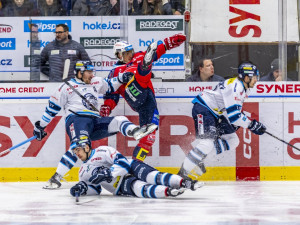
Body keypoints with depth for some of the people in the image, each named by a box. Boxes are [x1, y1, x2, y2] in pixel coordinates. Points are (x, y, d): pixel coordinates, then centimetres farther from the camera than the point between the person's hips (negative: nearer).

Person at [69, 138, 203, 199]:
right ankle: (168, 192, -58)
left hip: (131, 169, -2)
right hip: (121, 186, 2)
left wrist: (108, 173, -21)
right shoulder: (83, 173, 21)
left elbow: (123, 163, -6)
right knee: (139, 188, -32)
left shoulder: (102, 151, 3)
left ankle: (185, 183, -47)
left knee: (151, 177, -31)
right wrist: (82, 189, -1)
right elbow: (95, 190, 21)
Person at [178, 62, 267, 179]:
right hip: (203, 109, -11)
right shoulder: (235, 86, -23)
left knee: (232, 141, 7)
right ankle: (184, 173, -26)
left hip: (215, 113, 11)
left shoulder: (244, 88, 10)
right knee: (208, 141, -26)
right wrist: (252, 125, -19)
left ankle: (199, 159, 4)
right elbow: (233, 114, -27)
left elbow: (236, 110, 21)